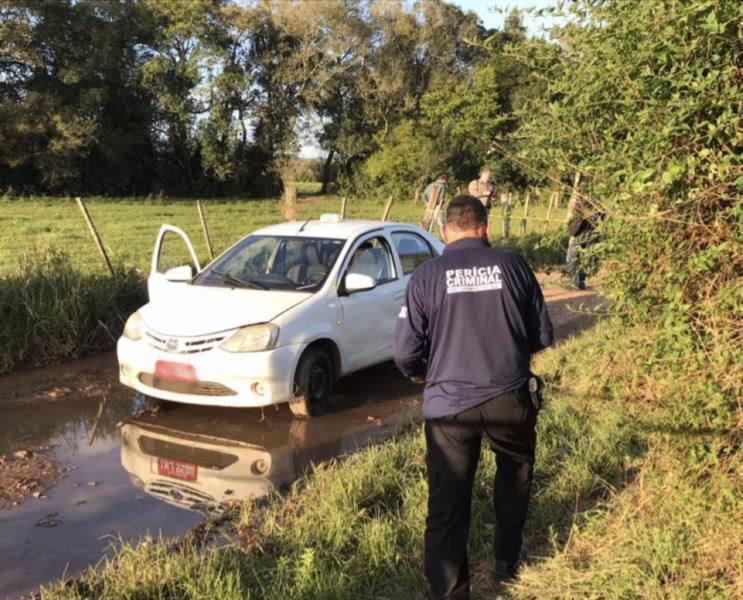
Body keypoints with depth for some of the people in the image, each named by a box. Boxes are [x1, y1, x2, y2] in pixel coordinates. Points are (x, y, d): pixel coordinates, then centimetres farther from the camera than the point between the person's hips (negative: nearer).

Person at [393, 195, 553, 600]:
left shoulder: (426, 275, -4)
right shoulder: (512, 265, -1)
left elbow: (405, 352, -7)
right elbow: (542, 335, 6)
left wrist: (423, 376, 15)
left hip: (449, 404, -2)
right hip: (509, 398, 2)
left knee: (447, 503, 7)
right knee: (514, 473, 28)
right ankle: (508, 562, 41)